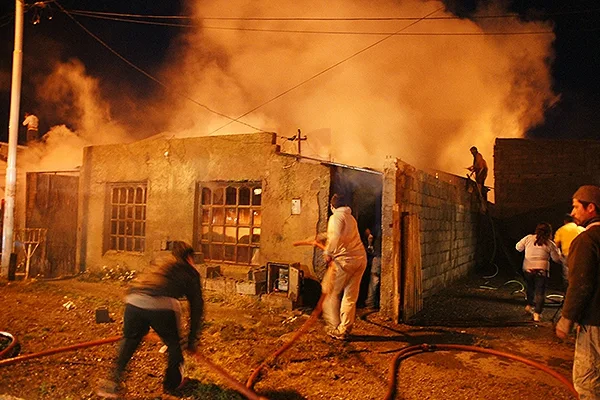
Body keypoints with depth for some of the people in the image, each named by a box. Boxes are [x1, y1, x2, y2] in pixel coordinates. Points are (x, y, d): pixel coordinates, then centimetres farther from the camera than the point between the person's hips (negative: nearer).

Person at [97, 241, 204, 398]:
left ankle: (113, 382, 24)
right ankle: (172, 384, 34)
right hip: (161, 305, -4)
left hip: (134, 301, 4)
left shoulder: (161, 263, 34)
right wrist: (192, 340, 24)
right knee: (173, 343, 20)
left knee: (129, 339, 27)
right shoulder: (190, 272, 20)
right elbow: (196, 307, 18)